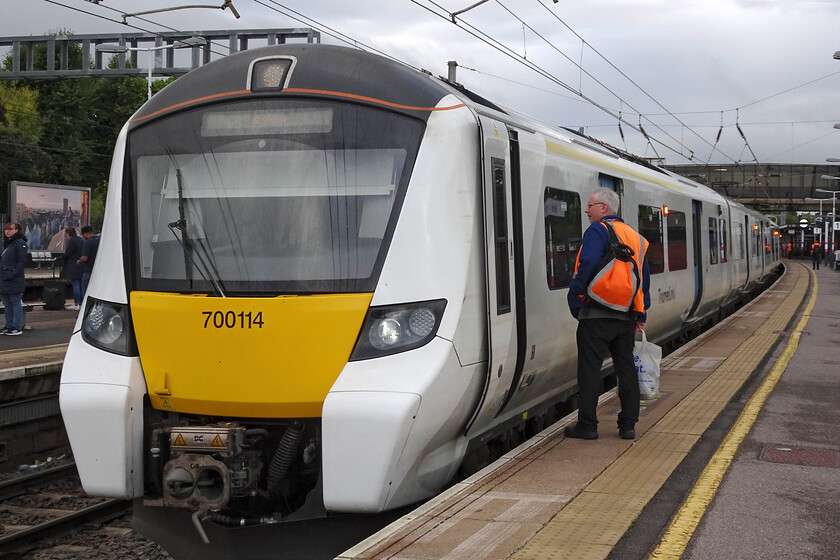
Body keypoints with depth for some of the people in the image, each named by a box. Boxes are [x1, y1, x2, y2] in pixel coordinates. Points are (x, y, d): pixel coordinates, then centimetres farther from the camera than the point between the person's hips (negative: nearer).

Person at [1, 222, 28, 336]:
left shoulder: (20, 243, -10)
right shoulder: (6, 243, 17)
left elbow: (22, 261, -16)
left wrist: (13, 274, -21)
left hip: (15, 281, -9)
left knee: (16, 303, -3)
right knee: (7, 304, 13)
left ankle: (17, 327, 1)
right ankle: (9, 326, 20)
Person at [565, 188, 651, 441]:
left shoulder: (597, 230, -8)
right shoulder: (634, 237, 16)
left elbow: (588, 265, -21)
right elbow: (644, 278, 18)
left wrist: (575, 297, -11)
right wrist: (641, 314, 21)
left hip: (597, 314, -7)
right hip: (626, 315, 7)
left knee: (590, 368, 0)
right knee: (626, 367, 11)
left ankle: (587, 425, 2)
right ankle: (628, 425, 14)